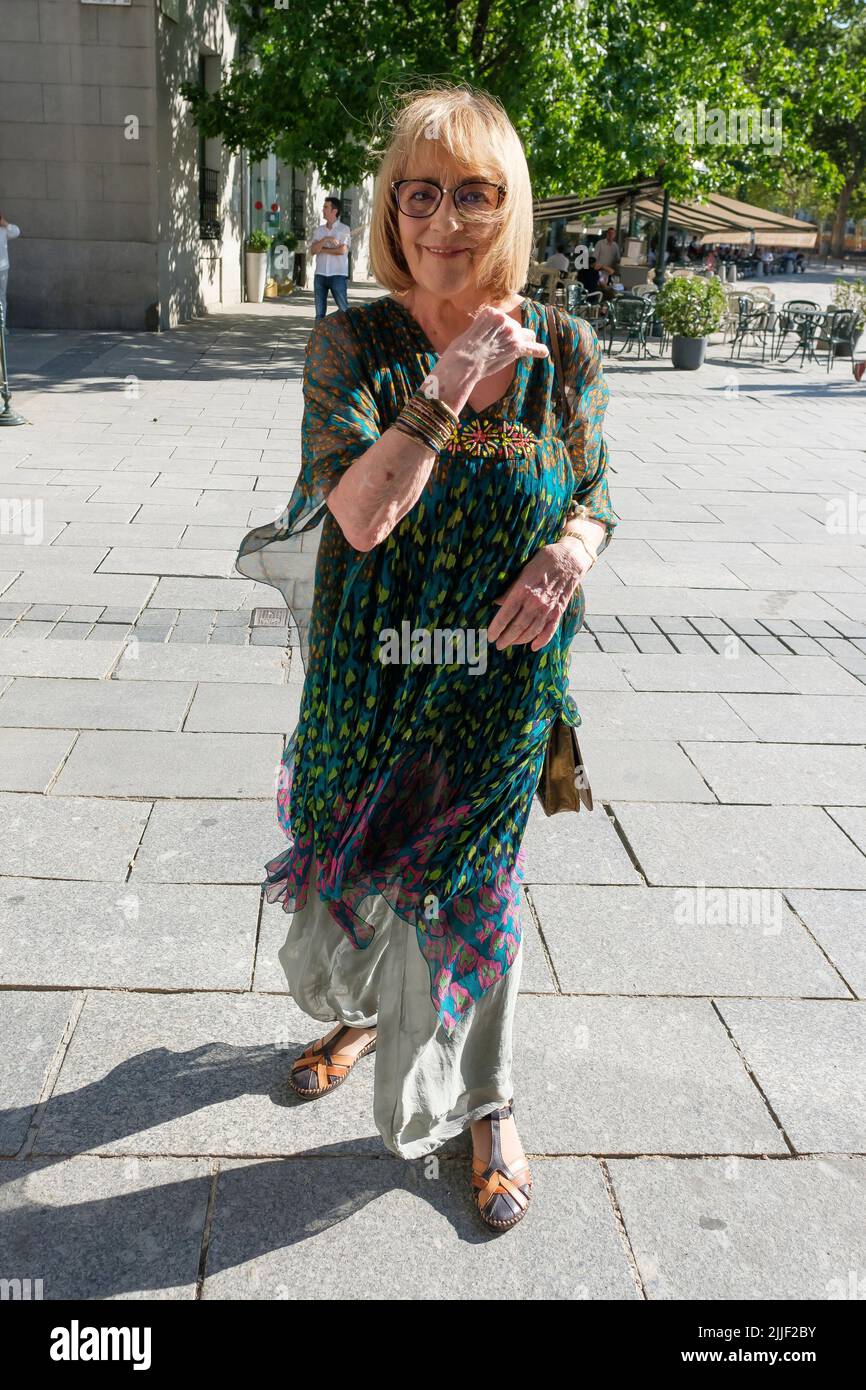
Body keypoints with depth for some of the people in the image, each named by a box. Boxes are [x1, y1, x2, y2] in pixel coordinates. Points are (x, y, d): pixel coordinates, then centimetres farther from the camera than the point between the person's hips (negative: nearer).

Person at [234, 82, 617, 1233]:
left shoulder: (563, 348, -4)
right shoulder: (354, 343, -9)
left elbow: (594, 499, 5)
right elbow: (362, 516, -21)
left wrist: (566, 555, -17)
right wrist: (449, 389, -30)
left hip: (503, 682, 0)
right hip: (373, 674, 1)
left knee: (474, 888, 10)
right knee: (356, 863, 19)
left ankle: (485, 1105, 34)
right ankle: (360, 1015, 52)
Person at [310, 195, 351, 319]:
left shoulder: (344, 229, 0)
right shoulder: (319, 230, 12)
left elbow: (342, 250, -13)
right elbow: (313, 250, 1)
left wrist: (322, 249, -3)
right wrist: (325, 239, -14)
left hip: (338, 275, -4)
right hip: (320, 275, 4)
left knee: (344, 308, -4)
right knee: (320, 311, 6)